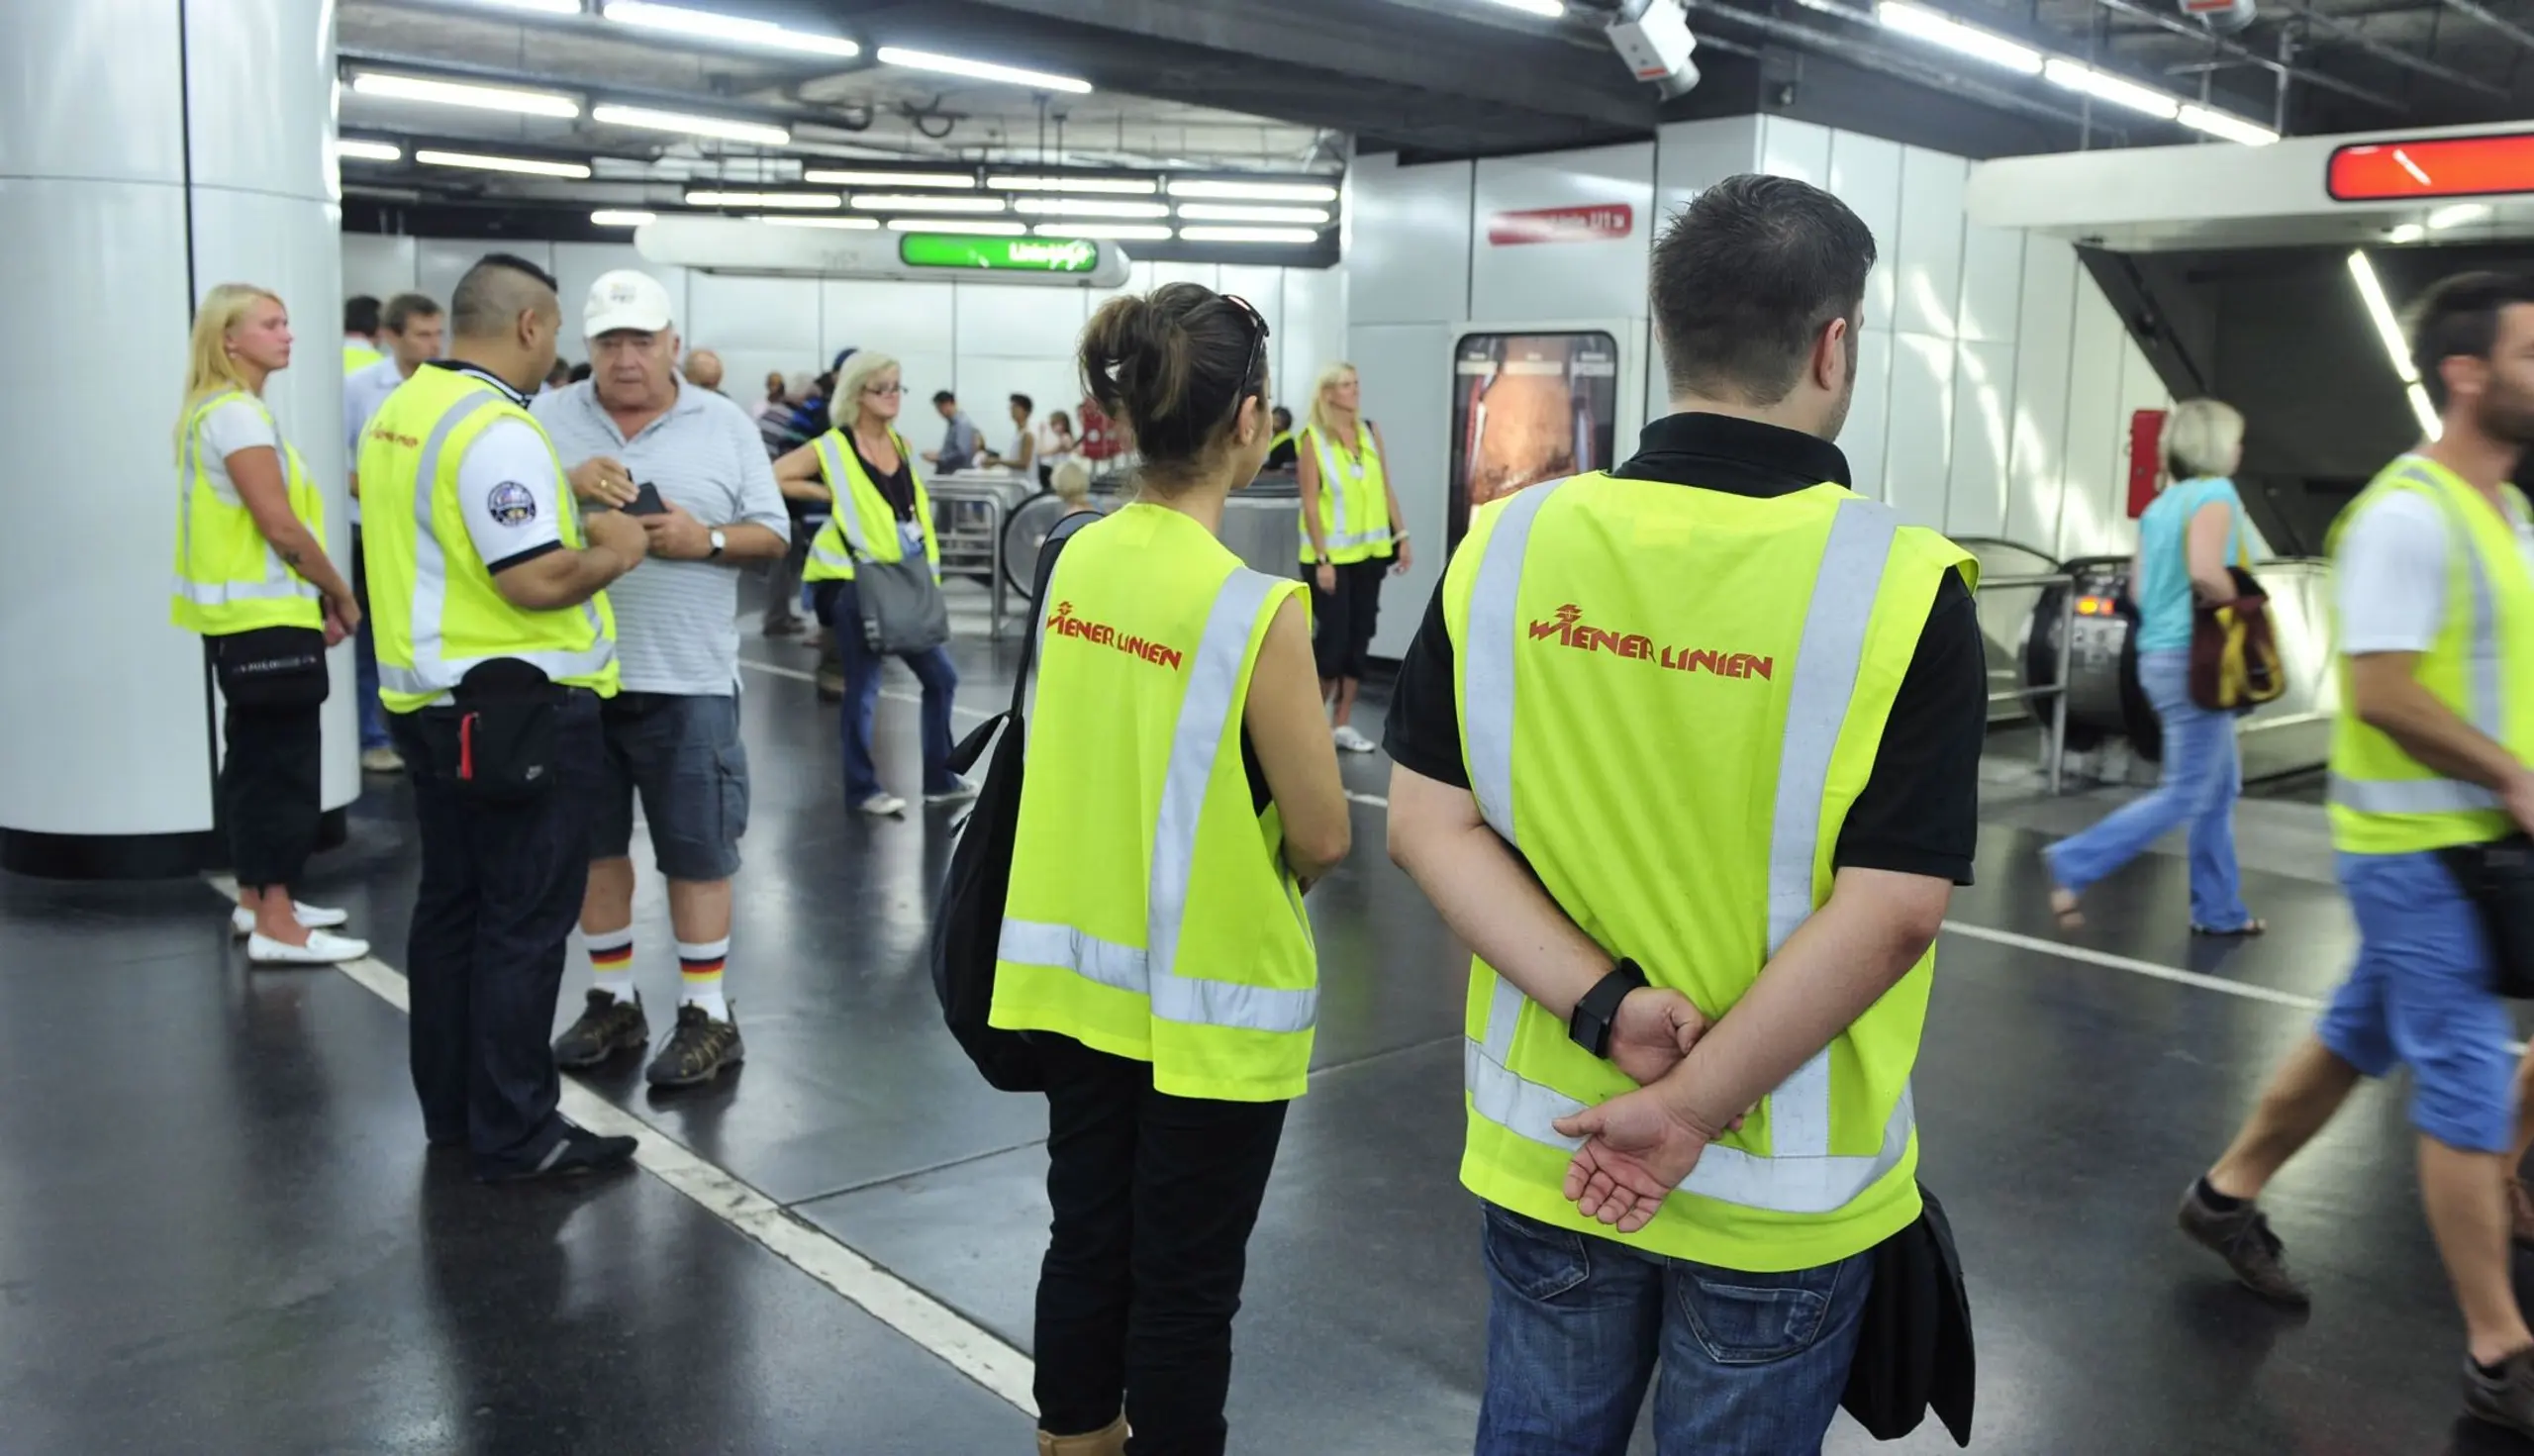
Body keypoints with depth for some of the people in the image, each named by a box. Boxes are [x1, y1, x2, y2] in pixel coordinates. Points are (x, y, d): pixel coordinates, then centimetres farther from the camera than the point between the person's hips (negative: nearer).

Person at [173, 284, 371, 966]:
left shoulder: (223, 411, 16)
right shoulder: (236, 413, -16)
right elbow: (281, 527, -20)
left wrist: (318, 598, 11)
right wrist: (341, 596, -7)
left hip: (249, 614, 10)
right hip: (265, 617, -10)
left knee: (259, 759, 15)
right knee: (283, 764, -7)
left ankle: (256, 901, 24)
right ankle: (276, 926, -4)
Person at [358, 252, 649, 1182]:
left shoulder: (402, 411, 11)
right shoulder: (497, 428, -19)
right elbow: (535, 582, -24)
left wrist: (569, 528, 14)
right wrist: (609, 554, -6)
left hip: (432, 702, 10)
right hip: (519, 708, -10)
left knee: (453, 906, 16)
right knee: (524, 922, -2)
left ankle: (450, 1108, 27)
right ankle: (516, 1133, 5)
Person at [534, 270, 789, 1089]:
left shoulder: (725, 425, 4)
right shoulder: (549, 421, 5)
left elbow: (772, 535, 4)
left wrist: (706, 539, -15)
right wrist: (567, 485, -19)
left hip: (686, 679, -2)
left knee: (697, 848, 3)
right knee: (593, 842, 12)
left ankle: (706, 1013, 14)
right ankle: (614, 1000, 27)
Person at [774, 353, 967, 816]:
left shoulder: (901, 444, 11)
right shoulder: (833, 447, -6)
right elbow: (771, 478, -11)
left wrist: (929, 574, 7)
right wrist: (827, 493, -11)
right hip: (855, 583, -6)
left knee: (941, 676, 8)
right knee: (863, 688, 0)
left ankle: (940, 778, 21)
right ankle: (862, 787, 15)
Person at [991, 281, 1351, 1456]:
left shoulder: (1077, 562, -2)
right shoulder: (1255, 609, -22)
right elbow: (1325, 839, -15)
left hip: (1079, 975, 7)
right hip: (1209, 1001, -6)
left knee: (1088, 1239, 22)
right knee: (1186, 1281, 11)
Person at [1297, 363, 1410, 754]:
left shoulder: (1371, 432, 6)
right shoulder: (1313, 439, -8)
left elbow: (1386, 490, 9)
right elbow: (1310, 504, -12)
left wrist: (1400, 536, 4)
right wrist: (1322, 559, -17)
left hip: (1369, 552, 5)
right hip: (1332, 555, -5)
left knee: (1359, 637, 7)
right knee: (1333, 636, -4)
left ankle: (1342, 723, 17)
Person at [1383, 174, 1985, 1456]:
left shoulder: (1507, 544, -8)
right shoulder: (1903, 588, -17)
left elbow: (1429, 825, -8)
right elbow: (1888, 913, -20)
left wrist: (1604, 1004, -14)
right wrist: (1691, 1108, -15)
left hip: (1544, 1149, 3)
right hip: (1778, 1193, -2)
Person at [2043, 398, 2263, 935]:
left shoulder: (2162, 503, 14)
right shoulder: (2215, 493, -11)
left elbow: (2139, 589, 15)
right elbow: (2206, 572, -27)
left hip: (2160, 653, 9)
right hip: (2193, 659, -9)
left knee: (2221, 787, 16)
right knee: (2185, 795, -4)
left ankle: (2218, 910, 22)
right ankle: (2075, 864, -5)